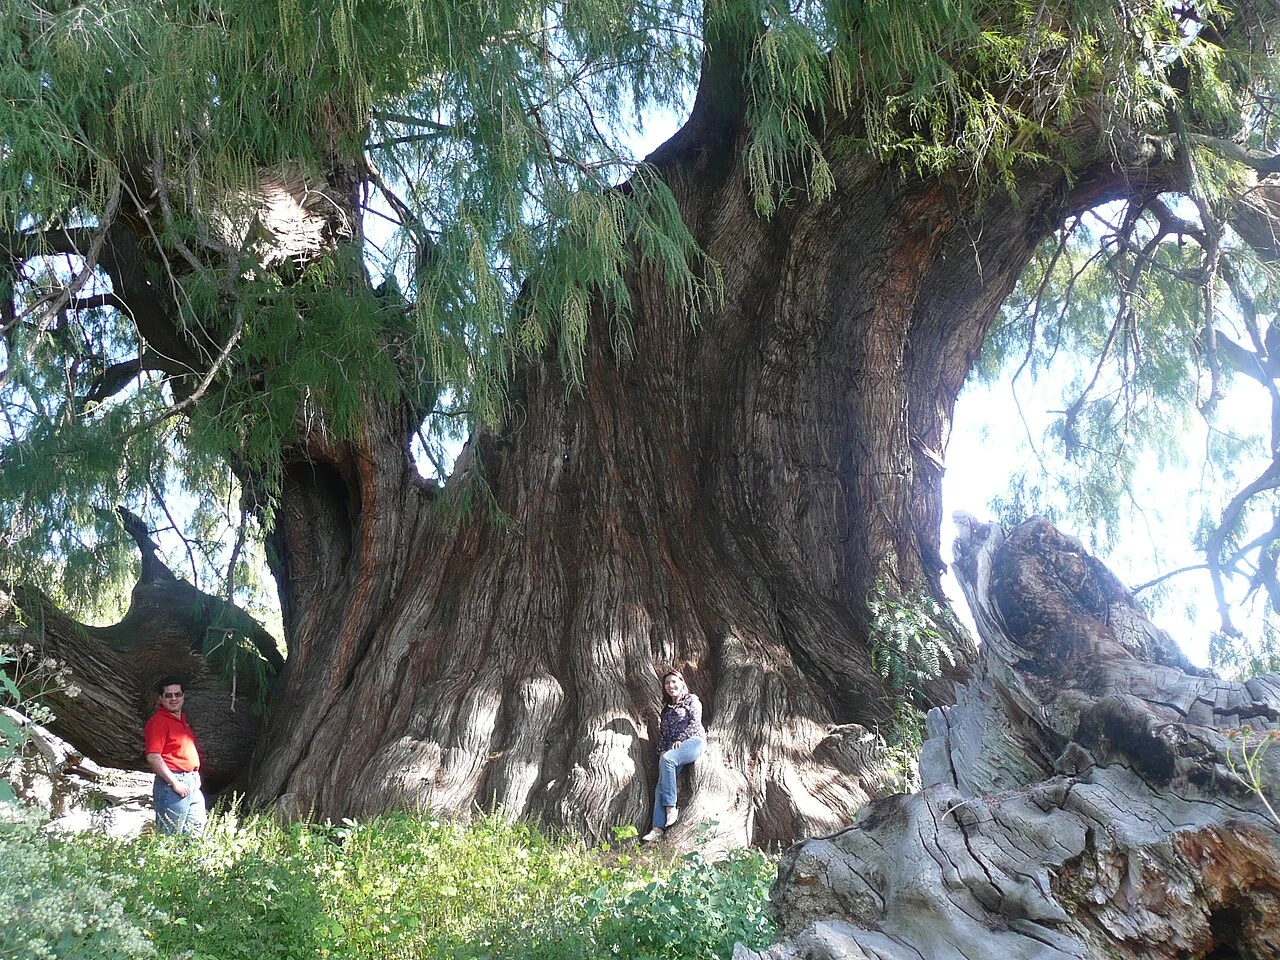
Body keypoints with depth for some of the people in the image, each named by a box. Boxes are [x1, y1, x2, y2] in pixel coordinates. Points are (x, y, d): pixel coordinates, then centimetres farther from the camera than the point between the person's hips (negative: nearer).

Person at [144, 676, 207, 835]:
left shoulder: (182, 719, 18)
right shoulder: (158, 721, -10)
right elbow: (153, 757, -18)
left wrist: (196, 777, 16)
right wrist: (175, 783, -20)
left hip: (193, 784, 9)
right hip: (172, 782, -9)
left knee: (196, 834, 10)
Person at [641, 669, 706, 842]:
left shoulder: (691, 700, 12)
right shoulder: (666, 707, 29)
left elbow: (695, 722, -2)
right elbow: (662, 732, 23)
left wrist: (680, 740, -11)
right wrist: (662, 750, 5)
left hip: (693, 741, -6)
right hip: (671, 749, 6)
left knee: (667, 759, -35)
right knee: (661, 784, -16)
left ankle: (671, 808, -36)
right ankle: (658, 827, -27)